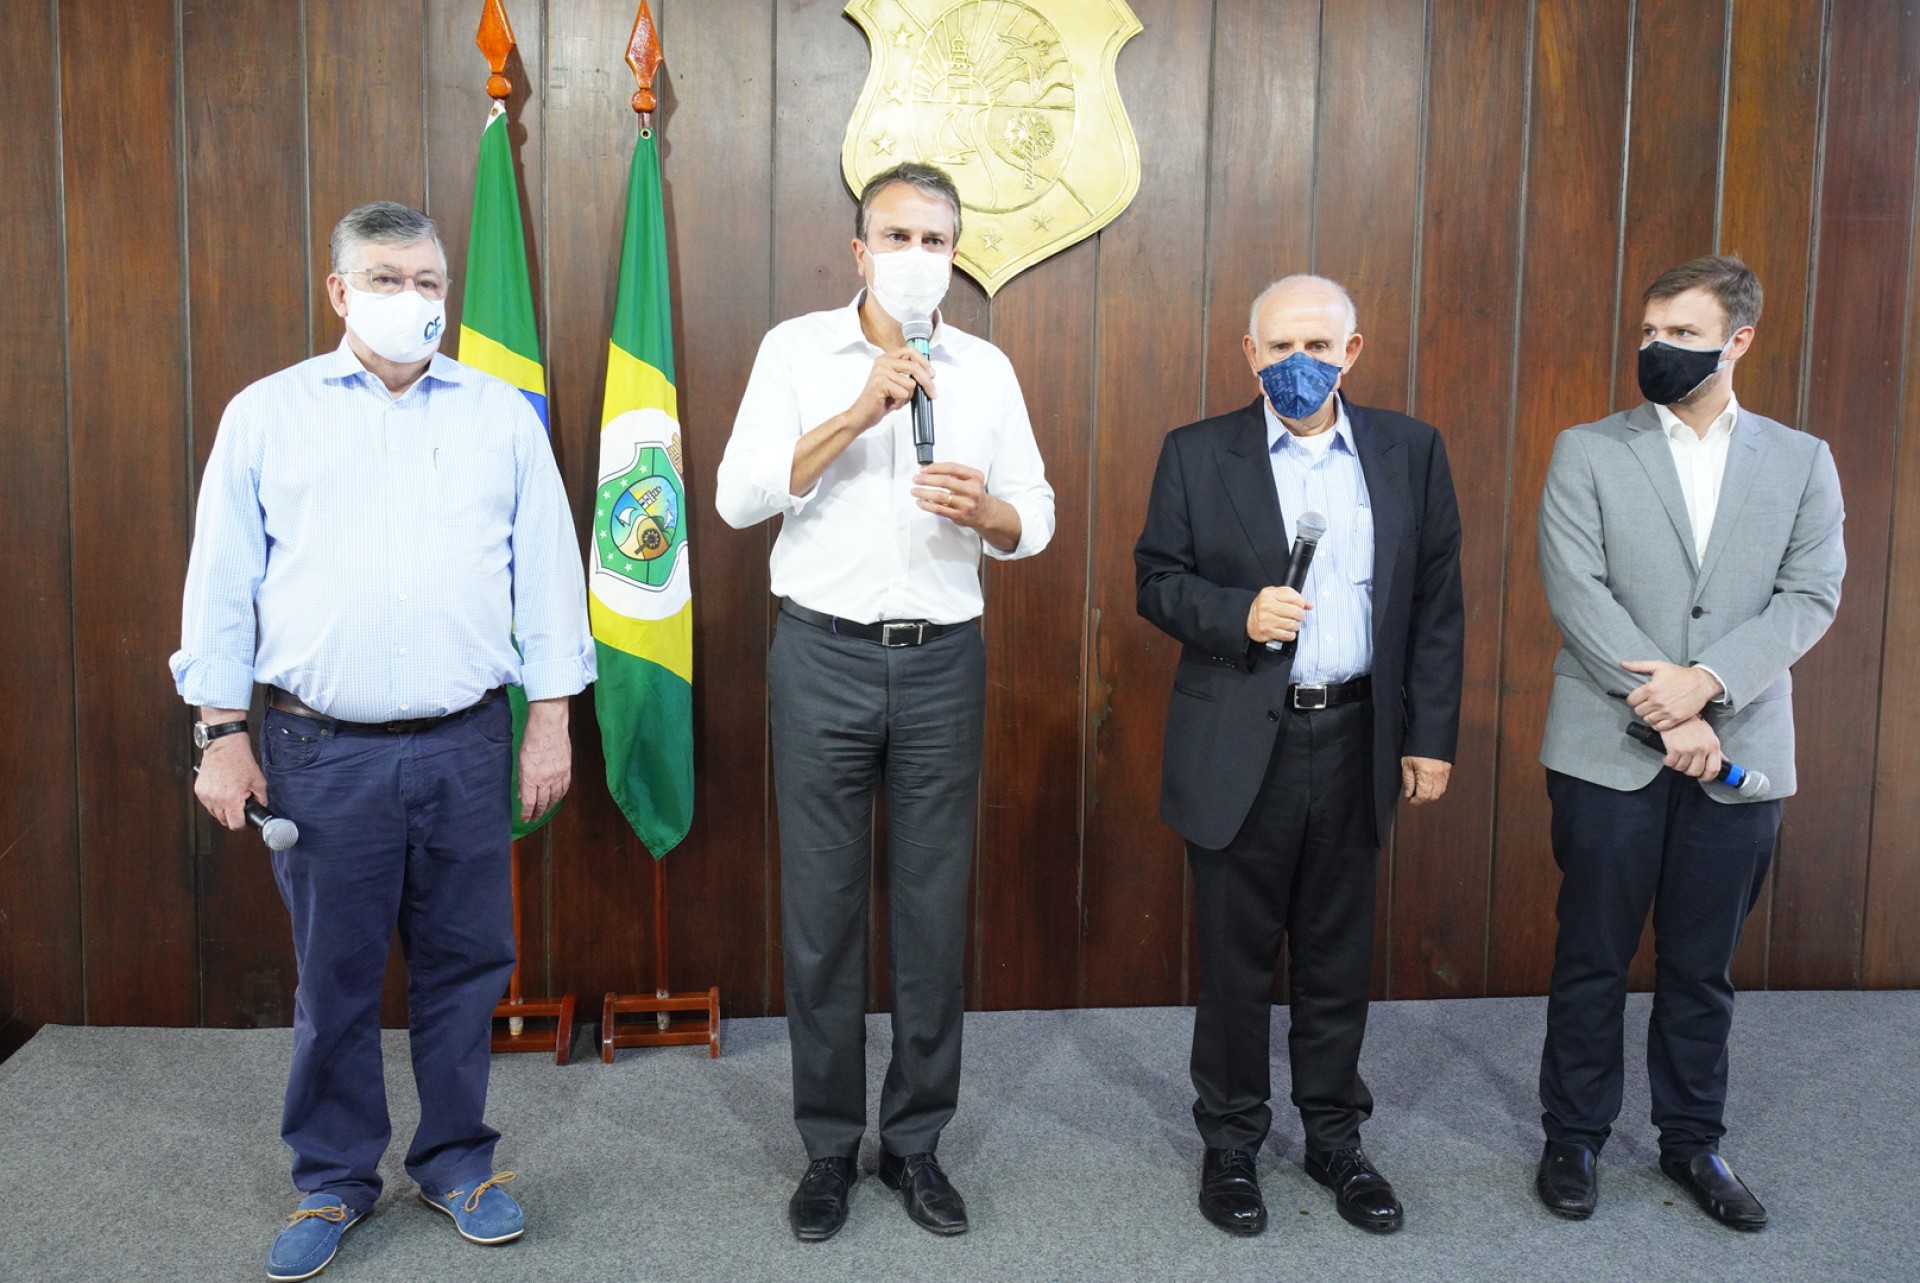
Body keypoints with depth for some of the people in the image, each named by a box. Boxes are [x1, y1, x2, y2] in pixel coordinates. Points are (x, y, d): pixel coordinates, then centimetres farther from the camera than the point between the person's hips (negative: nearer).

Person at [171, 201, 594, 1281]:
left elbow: (550, 572, 8)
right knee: (335, 974, 8)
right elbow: (221, 583, 6)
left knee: (465, 963, 9)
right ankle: (335, 1179, 25)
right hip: (320, 748, -1)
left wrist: (552, 718, 3)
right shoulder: (267, 414, 6)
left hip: (466, 746, 1)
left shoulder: (502, 416, 8)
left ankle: (457, 1160, 27)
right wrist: (222, 732, 1)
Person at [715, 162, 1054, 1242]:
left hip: (943, 663, 2)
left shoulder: (986, 369, 8)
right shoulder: (797, 351, 1)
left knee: (934, 912, 6)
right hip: (826, 658, -1)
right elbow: (740, 497, -9)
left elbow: (1037, 517, 7)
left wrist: (985, 510, -16)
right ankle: (831, 1146, 20)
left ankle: (916, 1141, 22)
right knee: (823, 911, 4)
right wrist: (861, 411, -17)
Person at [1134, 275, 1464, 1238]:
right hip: (1239, 748, -2)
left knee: (1338, 957, 13)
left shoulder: (1410, 452, 4)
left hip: (1356, 741, 2)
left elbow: (1435, 604, 5)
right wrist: (1238, 614, -19)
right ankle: (1231, 1141, 25)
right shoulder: (1197, 454, 0)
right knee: (1235, 958, 8)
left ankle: (1334, 1137, 30)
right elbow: (1157, 582, 0)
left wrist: (1430, 737, 2)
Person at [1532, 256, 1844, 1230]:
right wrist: (1664, 708, -16)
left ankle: (1692, 1138, 27)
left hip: (1738, 750, 2)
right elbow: (1576, 591, -8)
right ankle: (1574, 1137, 21)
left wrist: (1707, 682, -16)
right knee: (1593, 957, 7)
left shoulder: (1800, 461, 8)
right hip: (1610, 749, -2)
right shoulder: (1587, 452, 1)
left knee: (1702, 963, 12)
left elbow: (1811, 595, -2)